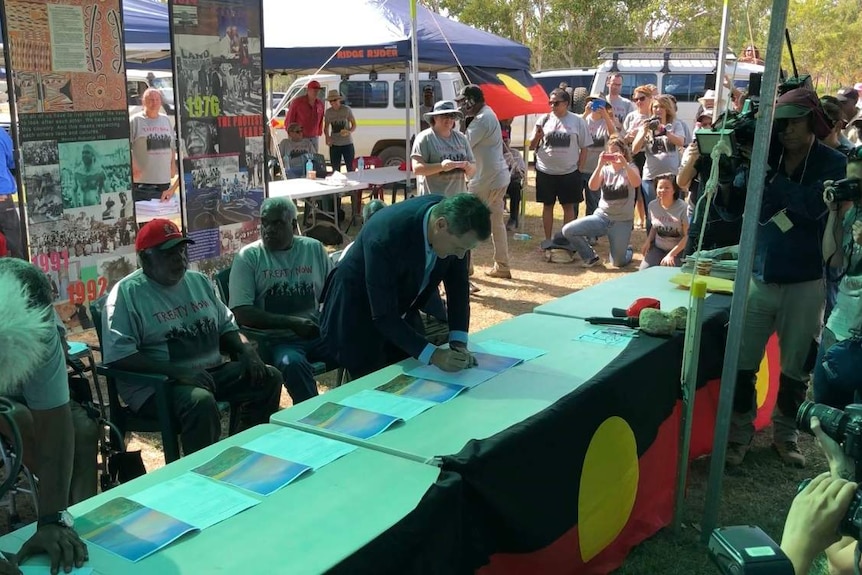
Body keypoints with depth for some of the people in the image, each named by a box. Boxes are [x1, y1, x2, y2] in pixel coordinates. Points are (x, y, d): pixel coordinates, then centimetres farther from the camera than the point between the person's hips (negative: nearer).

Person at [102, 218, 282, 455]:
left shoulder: (199, 281, 12)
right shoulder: (126, 293, -9)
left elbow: (226, 325, 20)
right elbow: (118, 356, -18)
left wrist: (246, 350, -3)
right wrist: (178, 371, -25)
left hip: (212, 372, 7)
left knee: (269, 377, -7)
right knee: (201, 401, -36)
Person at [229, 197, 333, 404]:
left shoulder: (314, 249, 11)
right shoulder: (248, 257, 0)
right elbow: (242, 314, -8)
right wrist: (291, 323, -15)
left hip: (317, 333, 3)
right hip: (276, 339, -3)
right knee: (292, 363, -36)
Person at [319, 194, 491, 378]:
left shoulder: (452, 216, -18)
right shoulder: (386, 236, -36)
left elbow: (458, 283, -6)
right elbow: (383, 316, -30)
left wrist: (459, 342, -14)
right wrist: (433, 355, -33)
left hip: (401, 311, 6)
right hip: (357, 319, -6)